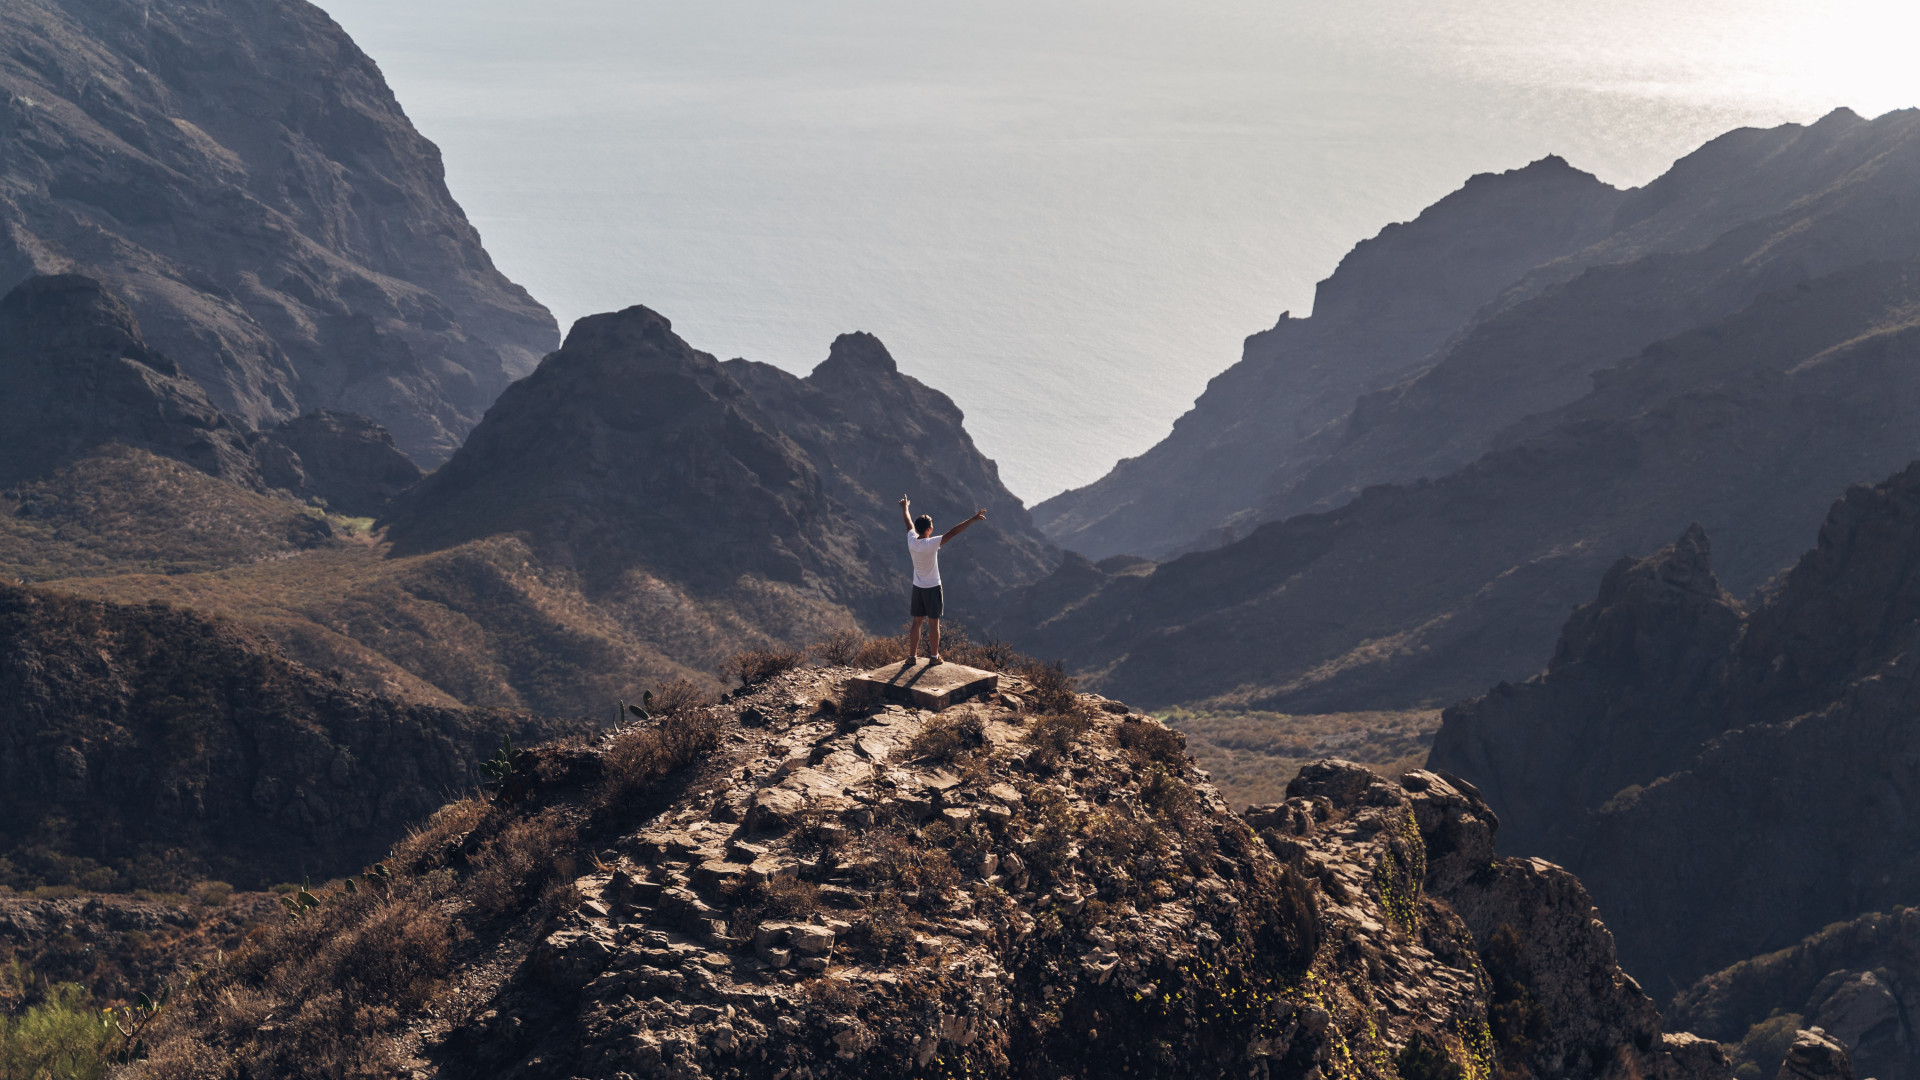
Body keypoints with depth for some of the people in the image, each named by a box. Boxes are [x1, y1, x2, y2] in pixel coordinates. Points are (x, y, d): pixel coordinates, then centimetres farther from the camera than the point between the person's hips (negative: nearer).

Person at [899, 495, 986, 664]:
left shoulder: (912, 541, -7)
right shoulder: (932, 544, -22)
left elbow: (908, 522, 13)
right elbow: (953, 532, -26)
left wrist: (905, 507, 31)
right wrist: (972, 519, -26)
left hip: (917, 587, 5)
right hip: (932, 587, -5)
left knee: (916, 622, 12)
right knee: (933, 623, 4)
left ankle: (912, 655, 17)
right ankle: (933, 657, 9)